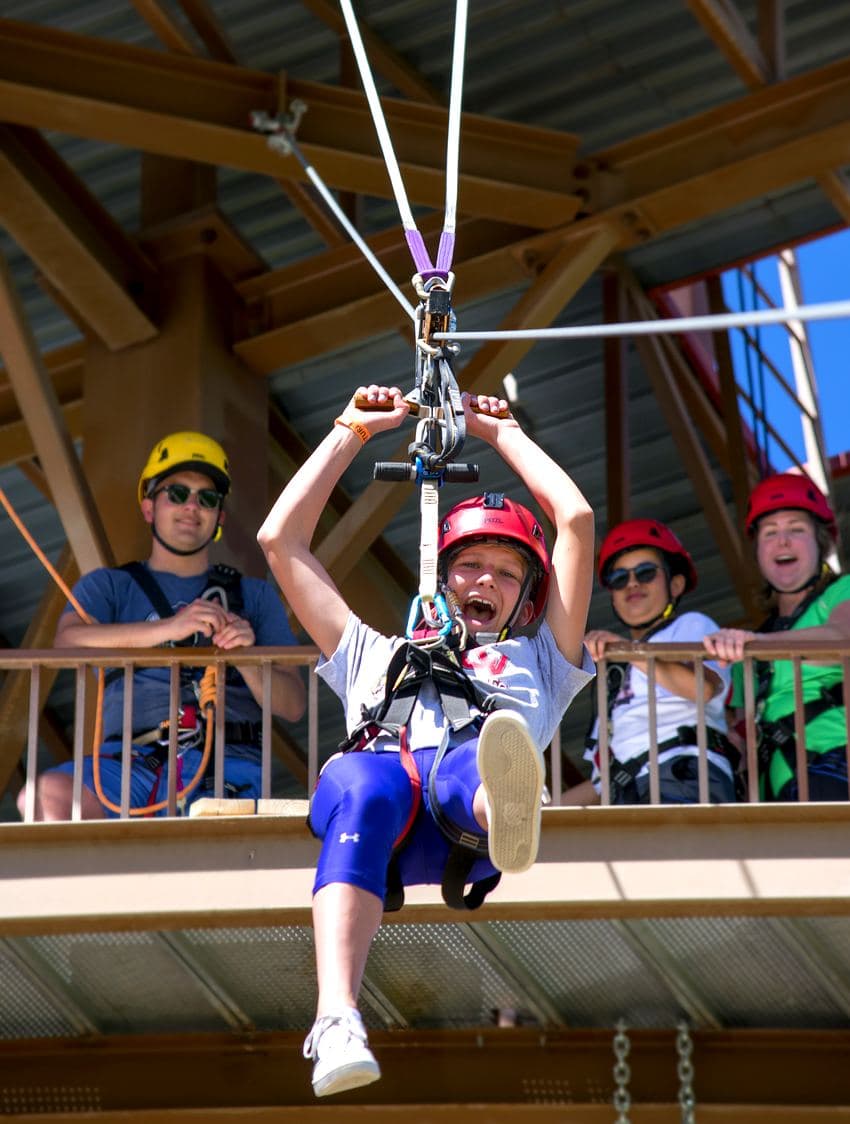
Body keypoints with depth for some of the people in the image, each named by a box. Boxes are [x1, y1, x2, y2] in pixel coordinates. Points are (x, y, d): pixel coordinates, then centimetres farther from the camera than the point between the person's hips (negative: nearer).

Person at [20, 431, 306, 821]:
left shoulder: (254, 594, 26)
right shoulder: (108, 586, 22)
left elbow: (293, 707, 16)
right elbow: (68, 641, -3)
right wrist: (168, 628, -17)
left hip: (224, 760, 0)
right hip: (129, 758, 0)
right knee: (45, 796, -35)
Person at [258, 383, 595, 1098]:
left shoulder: (537, 660, 42)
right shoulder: (375, 656, 45)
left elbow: (576, 518, 38)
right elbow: (280, 539, 45)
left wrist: (501, 432, 47)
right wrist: (351, 431, 49)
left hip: (467, 802, 0)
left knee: (481, 756, -38)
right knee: (368, 784, -38)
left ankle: (506, 812, -79)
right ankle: (337, 1023, -58)